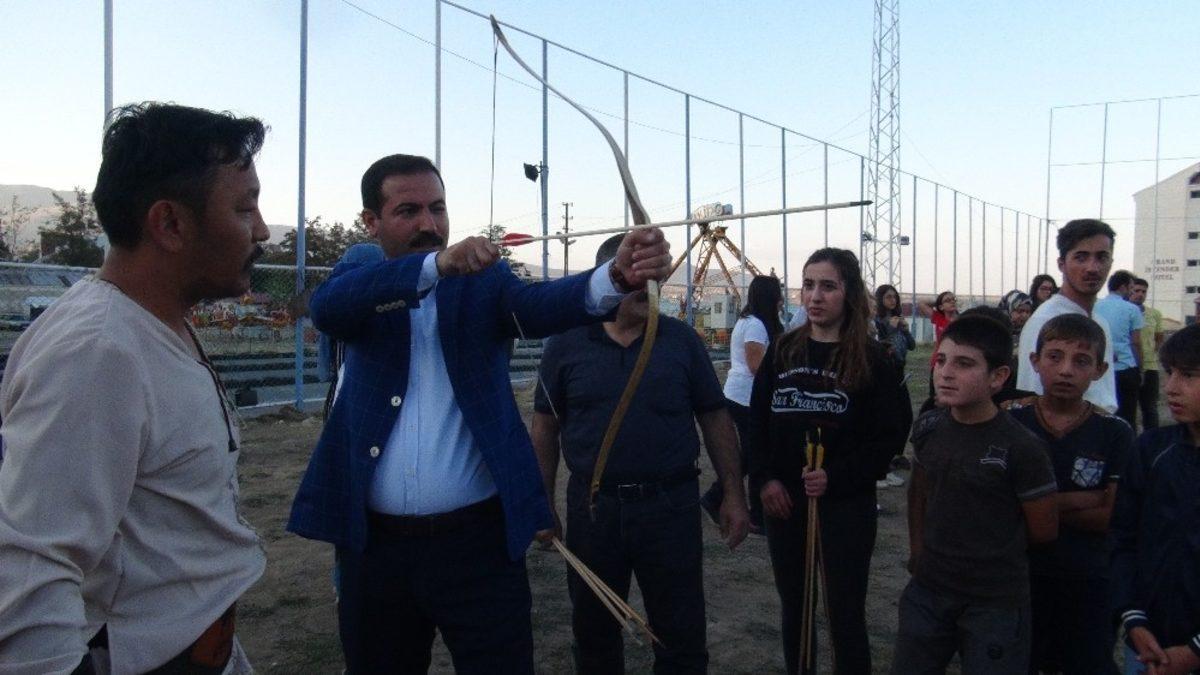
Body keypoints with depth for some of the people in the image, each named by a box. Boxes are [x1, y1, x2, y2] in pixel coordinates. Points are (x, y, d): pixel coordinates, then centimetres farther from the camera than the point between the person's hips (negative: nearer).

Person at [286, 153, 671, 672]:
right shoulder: (359, 285, 5)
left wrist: (617, 276, -41)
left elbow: (542, 306, -19)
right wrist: (436, 263, -34)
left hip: (478, 539, -2)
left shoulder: (484, 283, 1)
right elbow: (325, 306, -18)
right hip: (374, 543, 2)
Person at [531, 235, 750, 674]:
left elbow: (715, 419, 3)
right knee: (593, 633, 19)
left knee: (682, 637, 11)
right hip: (592, 507, 1)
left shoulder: (682, 340, -1)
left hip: (671, 505, 0)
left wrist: (733, 494, 1)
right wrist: (543, 502, 4)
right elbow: (546, 428, 5)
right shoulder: (566, 345, -1)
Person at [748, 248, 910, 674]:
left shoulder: (871, 359, -6)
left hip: (846, 504, -3)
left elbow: (890, 437, -8)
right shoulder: (781, 351, 5)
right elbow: (757, 422, 7)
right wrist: (765, 479, -6)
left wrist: (835, 477, -18)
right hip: (783, 501, 4)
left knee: (845, 615, 5)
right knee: (793, 607, 17)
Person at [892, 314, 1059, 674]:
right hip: (927, 590, 5)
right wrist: (919, 549, 7)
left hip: (996, 603, -5)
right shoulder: (927, 427, -4)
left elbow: (1043, 530, -8)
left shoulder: (1021, 449, -19)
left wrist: (990, 550, 5)